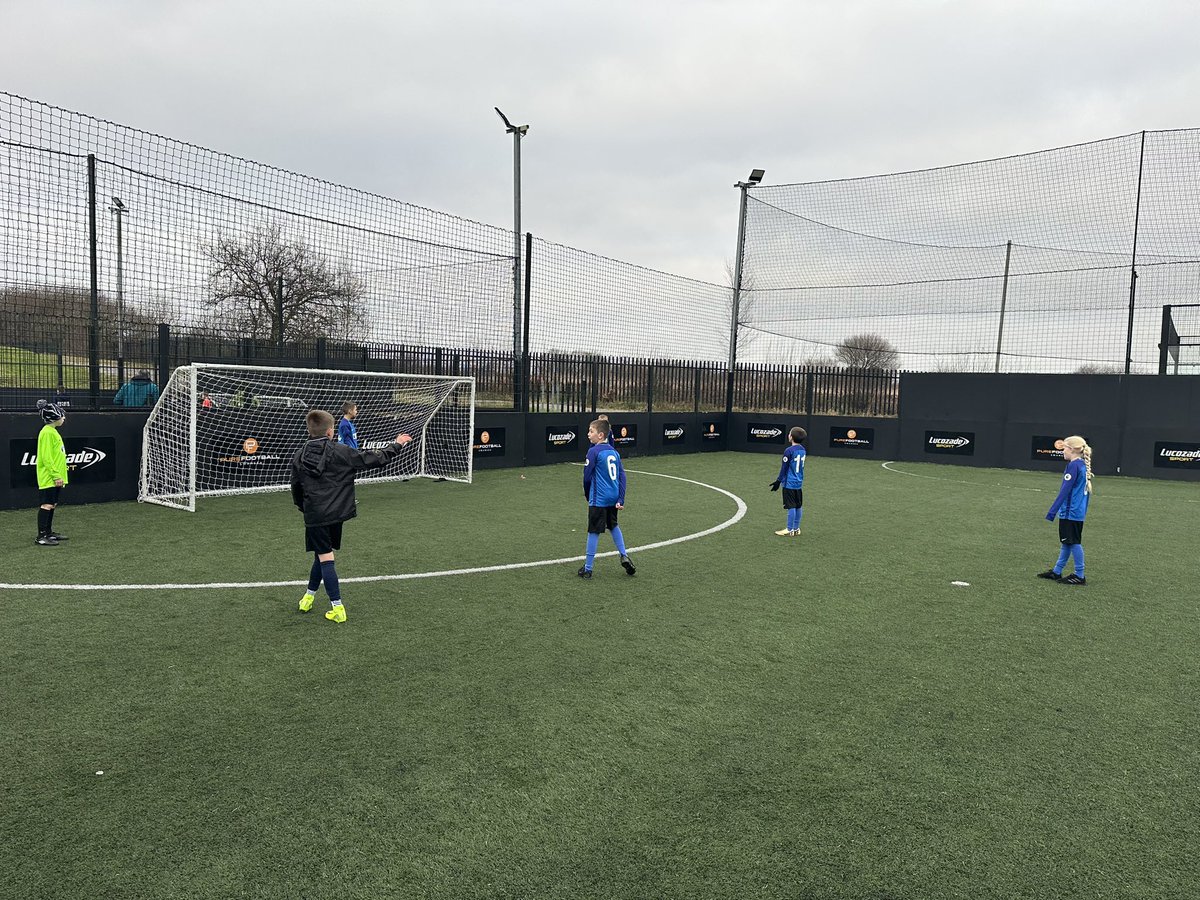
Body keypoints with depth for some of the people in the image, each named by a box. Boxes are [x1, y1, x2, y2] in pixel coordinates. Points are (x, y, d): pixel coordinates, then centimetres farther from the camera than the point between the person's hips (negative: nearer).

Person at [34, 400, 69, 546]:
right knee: (46, 505, -9)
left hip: (54, 477, 10)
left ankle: (48, 532, 23)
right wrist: (56, 475, -20)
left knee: (52, 504, 15)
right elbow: (46, 457, -19)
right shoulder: (47, 432, -15)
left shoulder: (53, 431, 16)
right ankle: (41, 536, -7)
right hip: (48, 478, -10)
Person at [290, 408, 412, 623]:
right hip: (336, 515, 0)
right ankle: (309, 596, 30)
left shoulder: (299, 457, 1)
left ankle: (337, 608, 0)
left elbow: (296, 489, 12)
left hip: (314, 517, 0)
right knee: (323, 556, 18)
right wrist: (396, 445, 10)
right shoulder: (340, 452, -7)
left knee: (324, 558, 2)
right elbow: (373, 459, -4)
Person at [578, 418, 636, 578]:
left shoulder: (594, 451, -12)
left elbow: (587, 476, -10)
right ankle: (624, 556, 20)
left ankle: (588, 568, 8)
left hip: (598, 499, -7)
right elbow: (622, 476, 5)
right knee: (614, 526, 26)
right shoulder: (614, 452, 8)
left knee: (594, 532, 0)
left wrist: (587, 495, 7)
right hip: (613, 498, 7)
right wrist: (621, 499, 4)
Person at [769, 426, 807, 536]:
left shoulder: (789, 451, -16)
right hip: (799, 483, 7)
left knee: (791, 507, -2)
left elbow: (784, 468, -12)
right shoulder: (803, 450, 7)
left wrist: (778, 481, -3)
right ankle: (796, 529, 19)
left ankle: (790, 530, 4)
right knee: (798, 506, 11)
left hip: (789, 483, -7)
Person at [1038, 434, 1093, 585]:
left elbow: (1064, 491, -20)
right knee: (1067, 542, 13)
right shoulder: (1083, 465, 11)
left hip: (1070, 512, -9)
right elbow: (1085, 490, 16)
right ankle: (1056, 572, 21)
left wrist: (1052, 512, -19)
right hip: (1078, 512, 9)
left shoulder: (1073, 466, -16)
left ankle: (1080, 576, 7)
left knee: (1073, 542, 0)